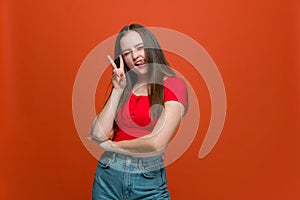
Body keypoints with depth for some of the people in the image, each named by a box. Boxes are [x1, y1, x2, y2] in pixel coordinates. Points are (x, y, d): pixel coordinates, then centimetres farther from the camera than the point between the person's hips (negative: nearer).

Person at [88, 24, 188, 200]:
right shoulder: (123, 88, 7)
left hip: (149, 182, -4)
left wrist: (110, 145, -3)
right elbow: (98, 135, -4)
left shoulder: (173, 84, -8)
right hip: (108, 177, 4)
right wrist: (118, 90, -6)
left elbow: (157, 143, -17)